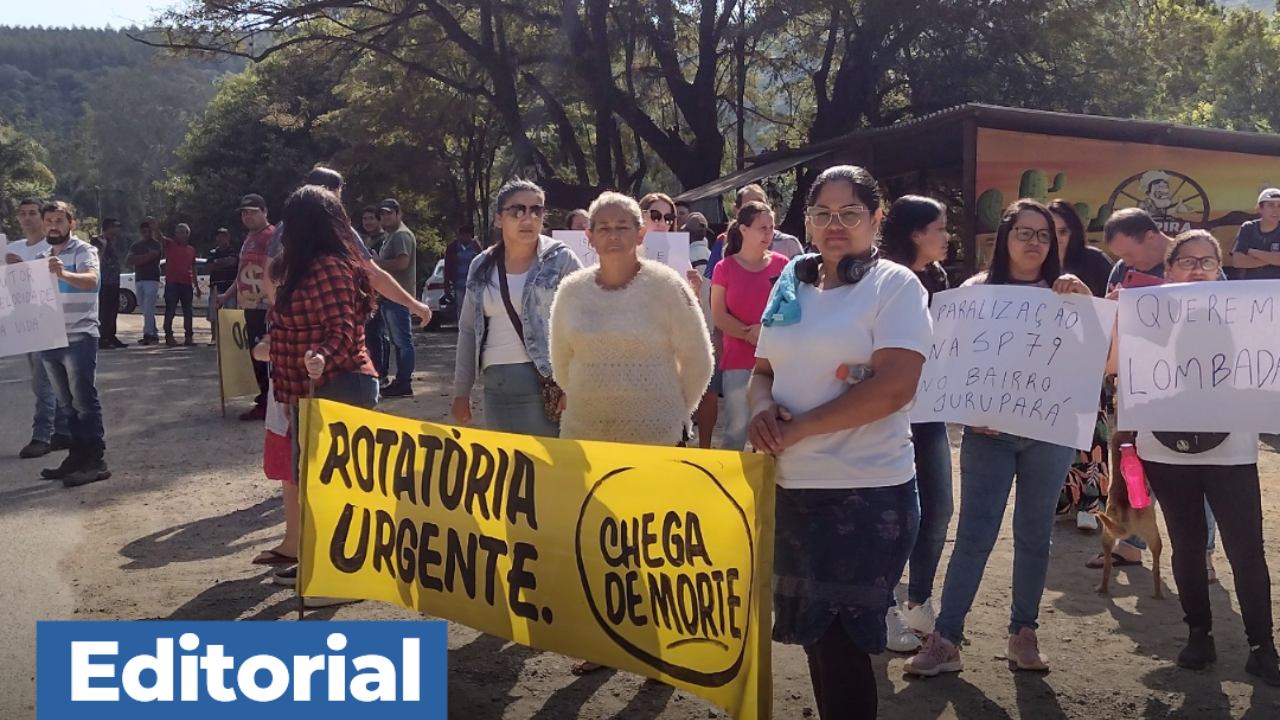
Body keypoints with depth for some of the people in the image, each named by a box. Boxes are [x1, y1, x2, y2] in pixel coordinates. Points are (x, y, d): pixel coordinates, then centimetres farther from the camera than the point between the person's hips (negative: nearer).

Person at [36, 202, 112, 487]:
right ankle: (78, 455, 17)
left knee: (84, 401, -7)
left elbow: (91, 280, -28)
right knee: (68, 403, 11)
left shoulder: (83, 250, -8)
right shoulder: (44, 255, 17)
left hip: (79, 338, -8)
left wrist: (64, 274, -47)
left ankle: (96, 460, -5)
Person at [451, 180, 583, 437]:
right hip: (496, 386, 5)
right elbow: (468, 330, 15)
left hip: (546, 383, -4)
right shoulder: (482, 266, 11)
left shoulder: (561, 260, -3)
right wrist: (461, 391, 15)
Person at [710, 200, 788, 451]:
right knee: (737, 428, 2)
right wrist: (751, 335, -14)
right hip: (738, 360, -1)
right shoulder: (725, 268, 1)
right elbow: (718, 316, -3)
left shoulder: (782, 264, 4)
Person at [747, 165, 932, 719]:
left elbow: (894, 386, -19)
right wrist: (761, 409, -8)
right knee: (813, 633, 17)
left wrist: (798, 427, -18)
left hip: (865, 492, -6)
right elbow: (763, 370, 15)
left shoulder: (894, 285, -8)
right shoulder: (791, 286, 10)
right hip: (791, 487, 6)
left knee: (841, 641, 3)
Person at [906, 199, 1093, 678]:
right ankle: (945, 637, 2)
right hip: (991, 431, -2)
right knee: (974, 534, -4)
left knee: (1035, 533, 11)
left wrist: (1087, 299, -16)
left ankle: (1023, 633, 24)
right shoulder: (978, 289, 1)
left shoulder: (1064, 293, 6)